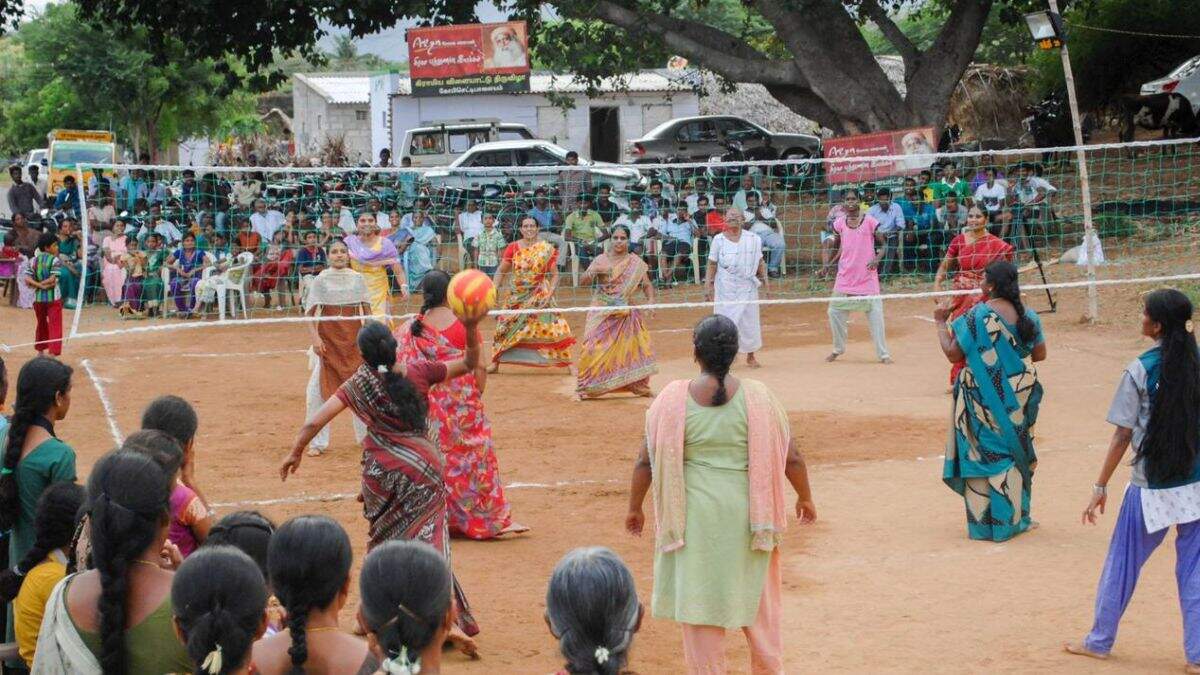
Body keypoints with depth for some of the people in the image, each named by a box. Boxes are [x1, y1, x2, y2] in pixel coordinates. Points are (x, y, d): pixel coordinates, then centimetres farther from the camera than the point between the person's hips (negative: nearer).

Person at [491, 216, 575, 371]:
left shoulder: (547, 249, -5)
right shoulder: (513, 248, -1)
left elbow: (554, 274, -1)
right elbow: (501, 271, 4)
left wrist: (551, 292, -14)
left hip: (540, 296, -2)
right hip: (516, 295, 2)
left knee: (553, 326, -9)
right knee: (504, 328, 5)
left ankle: (566, 363, -2)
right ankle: (495, 363, 19)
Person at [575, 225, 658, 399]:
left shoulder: (635, 262, 3)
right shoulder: (602, 260, 0)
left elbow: (647, 284, 0)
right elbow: (582, 280, -6)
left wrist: (650, 300, -20)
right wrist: (593, 272, -27)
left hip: (626, 313, 1)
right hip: (603, 313, -1)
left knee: (633, 347, 0)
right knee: (596, 348, -8)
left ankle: (639, 386, 12)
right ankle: (587, 387, -2)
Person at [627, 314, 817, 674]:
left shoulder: (672, 399, -9)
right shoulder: (757, 397, -8)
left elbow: (646, 460, -4)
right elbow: (791, 458, -3)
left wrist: (635, 508, 11)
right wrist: (805, 498, 15)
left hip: (694, 516, -1)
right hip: (747, 516, 1)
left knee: (699, 600, 11)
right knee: (757, 600, 19)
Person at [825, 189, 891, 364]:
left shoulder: (870, 222, -4)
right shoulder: (839, 223, 5)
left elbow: (884, 245, 0)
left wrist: (877, 259, -18)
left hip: (867, 276, -3)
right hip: (845, 276, 3)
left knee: (875, 313, -4)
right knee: (834, 311, 5)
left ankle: (883, 353, 4)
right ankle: (838, 349, 25)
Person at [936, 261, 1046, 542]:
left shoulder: (976, 316, -16)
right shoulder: (1027, 316, -2)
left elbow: (953, 353, -12)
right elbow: (1039, 354, 7)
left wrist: (941, 323, 0)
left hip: (983, 397, -4)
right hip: (1018, 396, 4)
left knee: (983, 453, 6)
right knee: (1013, 453, 17)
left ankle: (985, 522, 9)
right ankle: (1014, 518, 24)